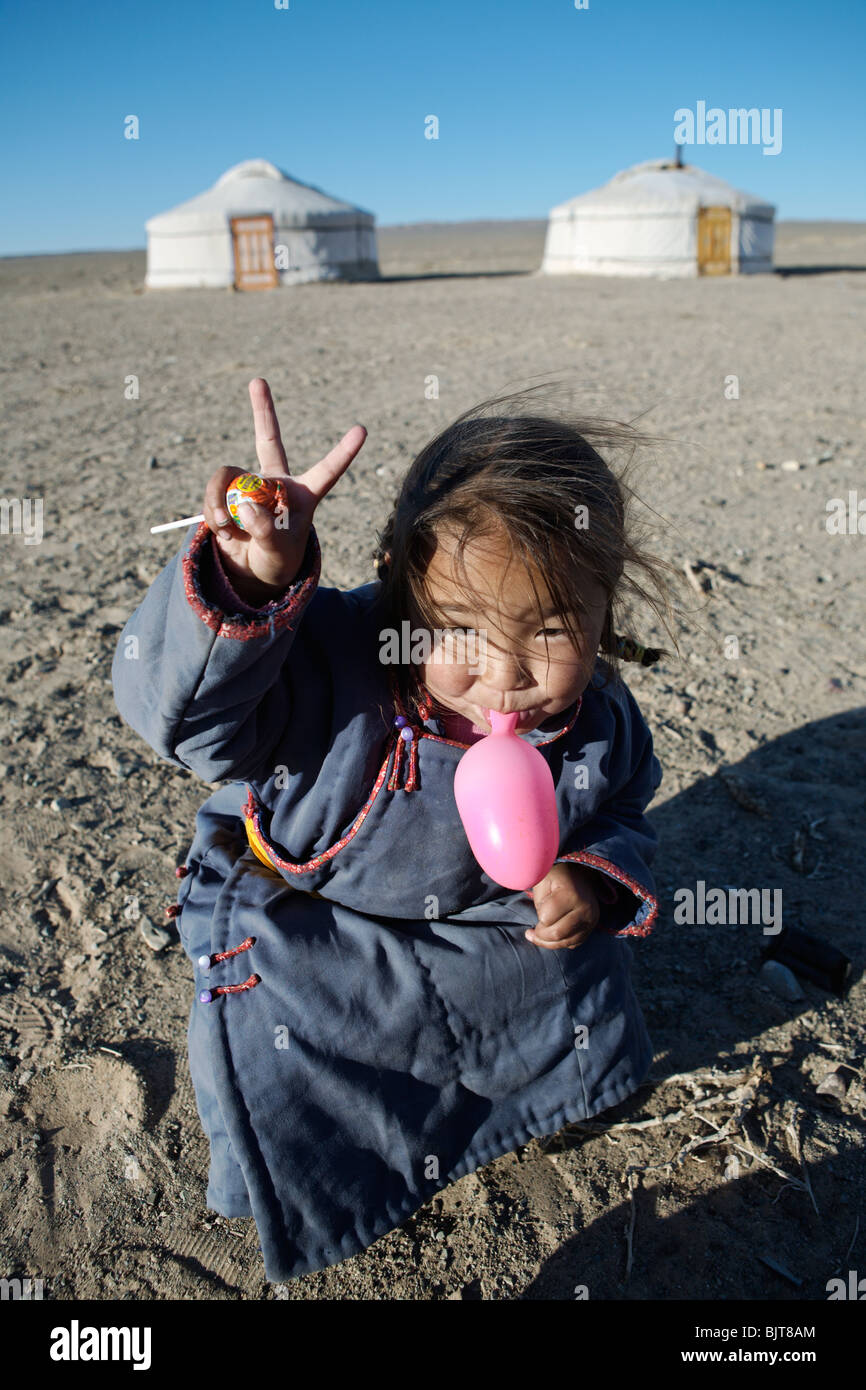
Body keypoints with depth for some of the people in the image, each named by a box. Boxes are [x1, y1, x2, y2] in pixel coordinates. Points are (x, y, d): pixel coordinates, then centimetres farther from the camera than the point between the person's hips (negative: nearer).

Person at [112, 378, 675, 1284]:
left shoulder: (597, 722, -17)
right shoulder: (329, 665, -34)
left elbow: (618, 817, 4)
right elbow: (171, 701, -43)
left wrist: (595, 878, -20)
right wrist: (253, 580, -61)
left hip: (494, 937, 4)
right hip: (306, 931, -3)